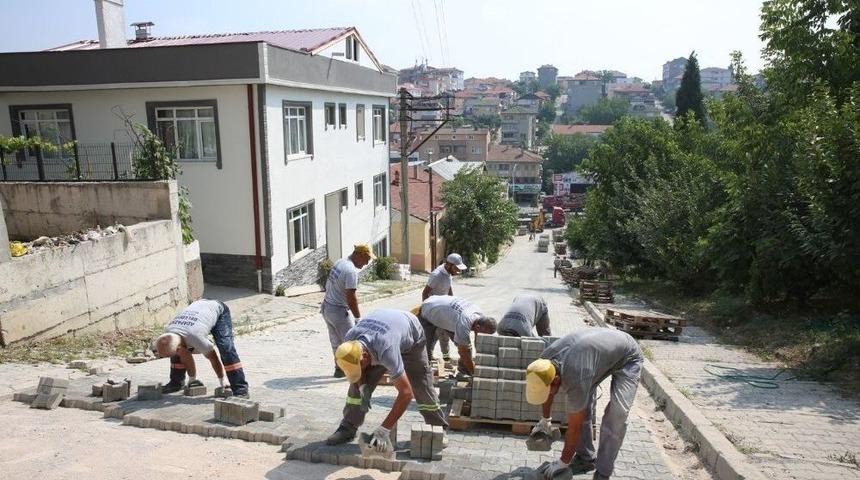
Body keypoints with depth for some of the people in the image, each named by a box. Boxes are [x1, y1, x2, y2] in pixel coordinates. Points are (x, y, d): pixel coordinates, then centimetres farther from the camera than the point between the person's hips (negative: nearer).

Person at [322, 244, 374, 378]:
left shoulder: (339, 263, 7)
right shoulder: (351, 271, -23)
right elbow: (351, 297, -24)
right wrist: (358, 318, -16)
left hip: (326, 307, 9)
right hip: (339, 311, -9)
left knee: (336, 341, 18)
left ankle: (339, 369, 28)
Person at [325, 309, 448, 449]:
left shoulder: (386, 351, -48)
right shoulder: (349, 339, -31)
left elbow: (406, 393, -45)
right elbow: (355, 366, -6)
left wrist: (384, 430, -43)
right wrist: (362, 388, -23)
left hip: (411, 338, -5)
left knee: (422, 386, -3)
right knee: (358, 384, -5)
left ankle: (439, 428, 18)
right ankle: (347, 429, 7)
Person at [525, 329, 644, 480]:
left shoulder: (576, 379, -41)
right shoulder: (545, 359, -21)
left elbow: (574, 427, -27)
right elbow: (548, 391, 4)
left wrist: (563, 462, -15)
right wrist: (545, 420, 16)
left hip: (627, 357, -7)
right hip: (602, 347, 7)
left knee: (616, 414, -20)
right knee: (580, 408, -1)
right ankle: (585, 458, 14)